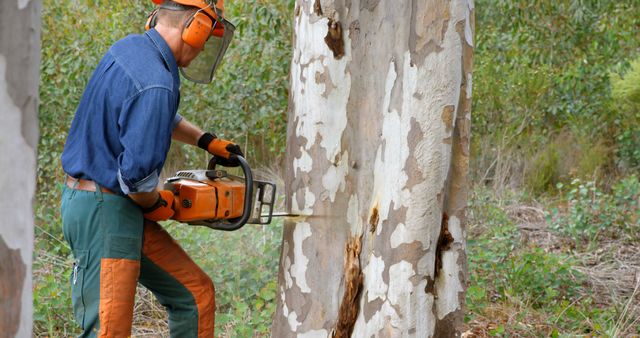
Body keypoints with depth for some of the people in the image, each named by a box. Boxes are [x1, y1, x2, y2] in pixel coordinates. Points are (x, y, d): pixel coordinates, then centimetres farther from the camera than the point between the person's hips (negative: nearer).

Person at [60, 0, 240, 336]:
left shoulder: (128, 48, 7)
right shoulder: (155, 84, -24)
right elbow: (137, 173, -27)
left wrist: (207, 141, 26)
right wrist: (157, 204, -7)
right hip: (104, 211, -10)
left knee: (196, 295, 15)